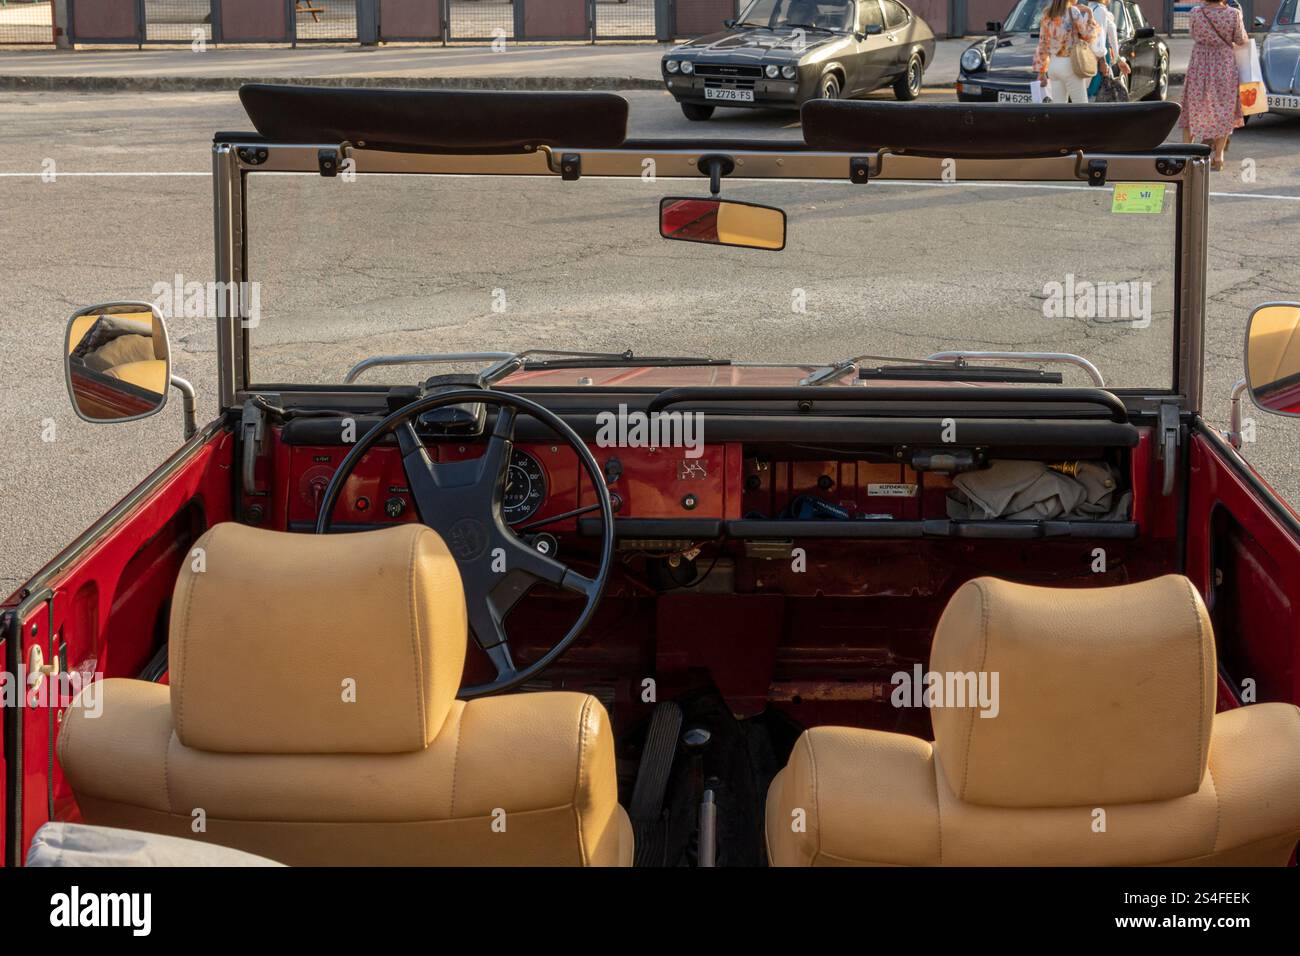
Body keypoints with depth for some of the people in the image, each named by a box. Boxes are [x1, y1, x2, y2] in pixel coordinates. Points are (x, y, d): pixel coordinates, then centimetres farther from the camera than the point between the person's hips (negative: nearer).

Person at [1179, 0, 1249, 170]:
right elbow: (1241, 40, -2)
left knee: (1192, 110, 13)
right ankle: (1218, 158, 11)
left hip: (1199, 68, 0)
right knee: (1223, 114, 11)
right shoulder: (1233, 14, -12)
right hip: (1226, 67, 0)